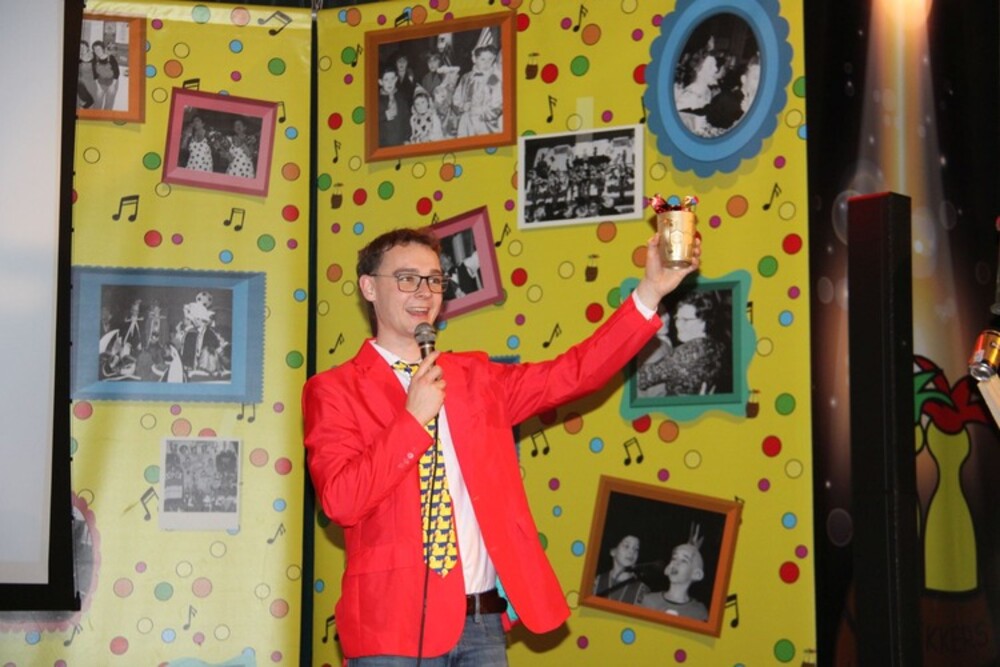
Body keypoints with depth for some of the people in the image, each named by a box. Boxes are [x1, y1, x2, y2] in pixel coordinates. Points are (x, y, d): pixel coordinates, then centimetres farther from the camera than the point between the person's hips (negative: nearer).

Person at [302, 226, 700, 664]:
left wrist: (650, 292, -4)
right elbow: (340, 500, -13)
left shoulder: (475, 377, 13)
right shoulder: (334, 390, -1)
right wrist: (413, 418, -16)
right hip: (396, 621, -4)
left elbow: (573, 373, 4)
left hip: (484, 619, 4)